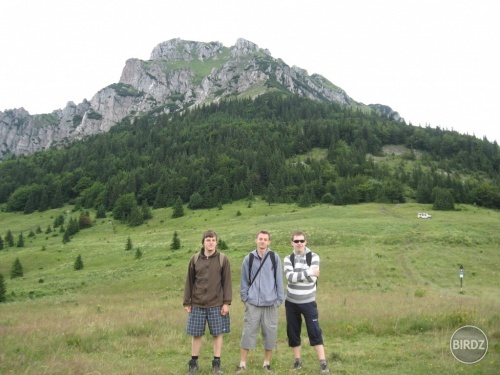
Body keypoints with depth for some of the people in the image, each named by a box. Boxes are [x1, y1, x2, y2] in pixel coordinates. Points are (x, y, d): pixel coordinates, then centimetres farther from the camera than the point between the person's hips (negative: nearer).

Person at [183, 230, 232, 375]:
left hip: (216, 304, -1)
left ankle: (216, 363, 21)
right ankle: (194, 363, 24)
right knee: (196, 334, 8)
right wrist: (187, 302, 4)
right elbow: (189, 282, 6)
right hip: (197, 304, 1)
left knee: (217, 334, 5)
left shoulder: (223, 259, -2)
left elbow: (227, 282, -2)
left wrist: (226, 302, -7)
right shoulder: (195, 259, 2)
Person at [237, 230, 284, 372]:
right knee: (248, 332, 3)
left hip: (270, 303, 0)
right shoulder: (249, 258, 0)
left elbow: (279, 280, 1)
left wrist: (279, 299, 0)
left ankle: (267, 363, 24)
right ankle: (242, 364, 15)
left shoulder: (274, 257, -2)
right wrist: (245, 298, 3)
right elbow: (244, 280, 6)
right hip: (253, 303, 0)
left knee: (270, 333, 8)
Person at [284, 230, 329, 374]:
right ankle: (297, 361, 24)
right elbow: (290, 277, -19)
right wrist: (308, 272, -21)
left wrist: (297, 275, -15)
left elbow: (312, 279, -16)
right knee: (293, 332, 9)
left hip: (308, 302, -2)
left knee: (315, 332, -1)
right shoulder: (288, 259, -2)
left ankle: (323, 363, 8)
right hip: (291, 302, 2)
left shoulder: (314, 257, -7)